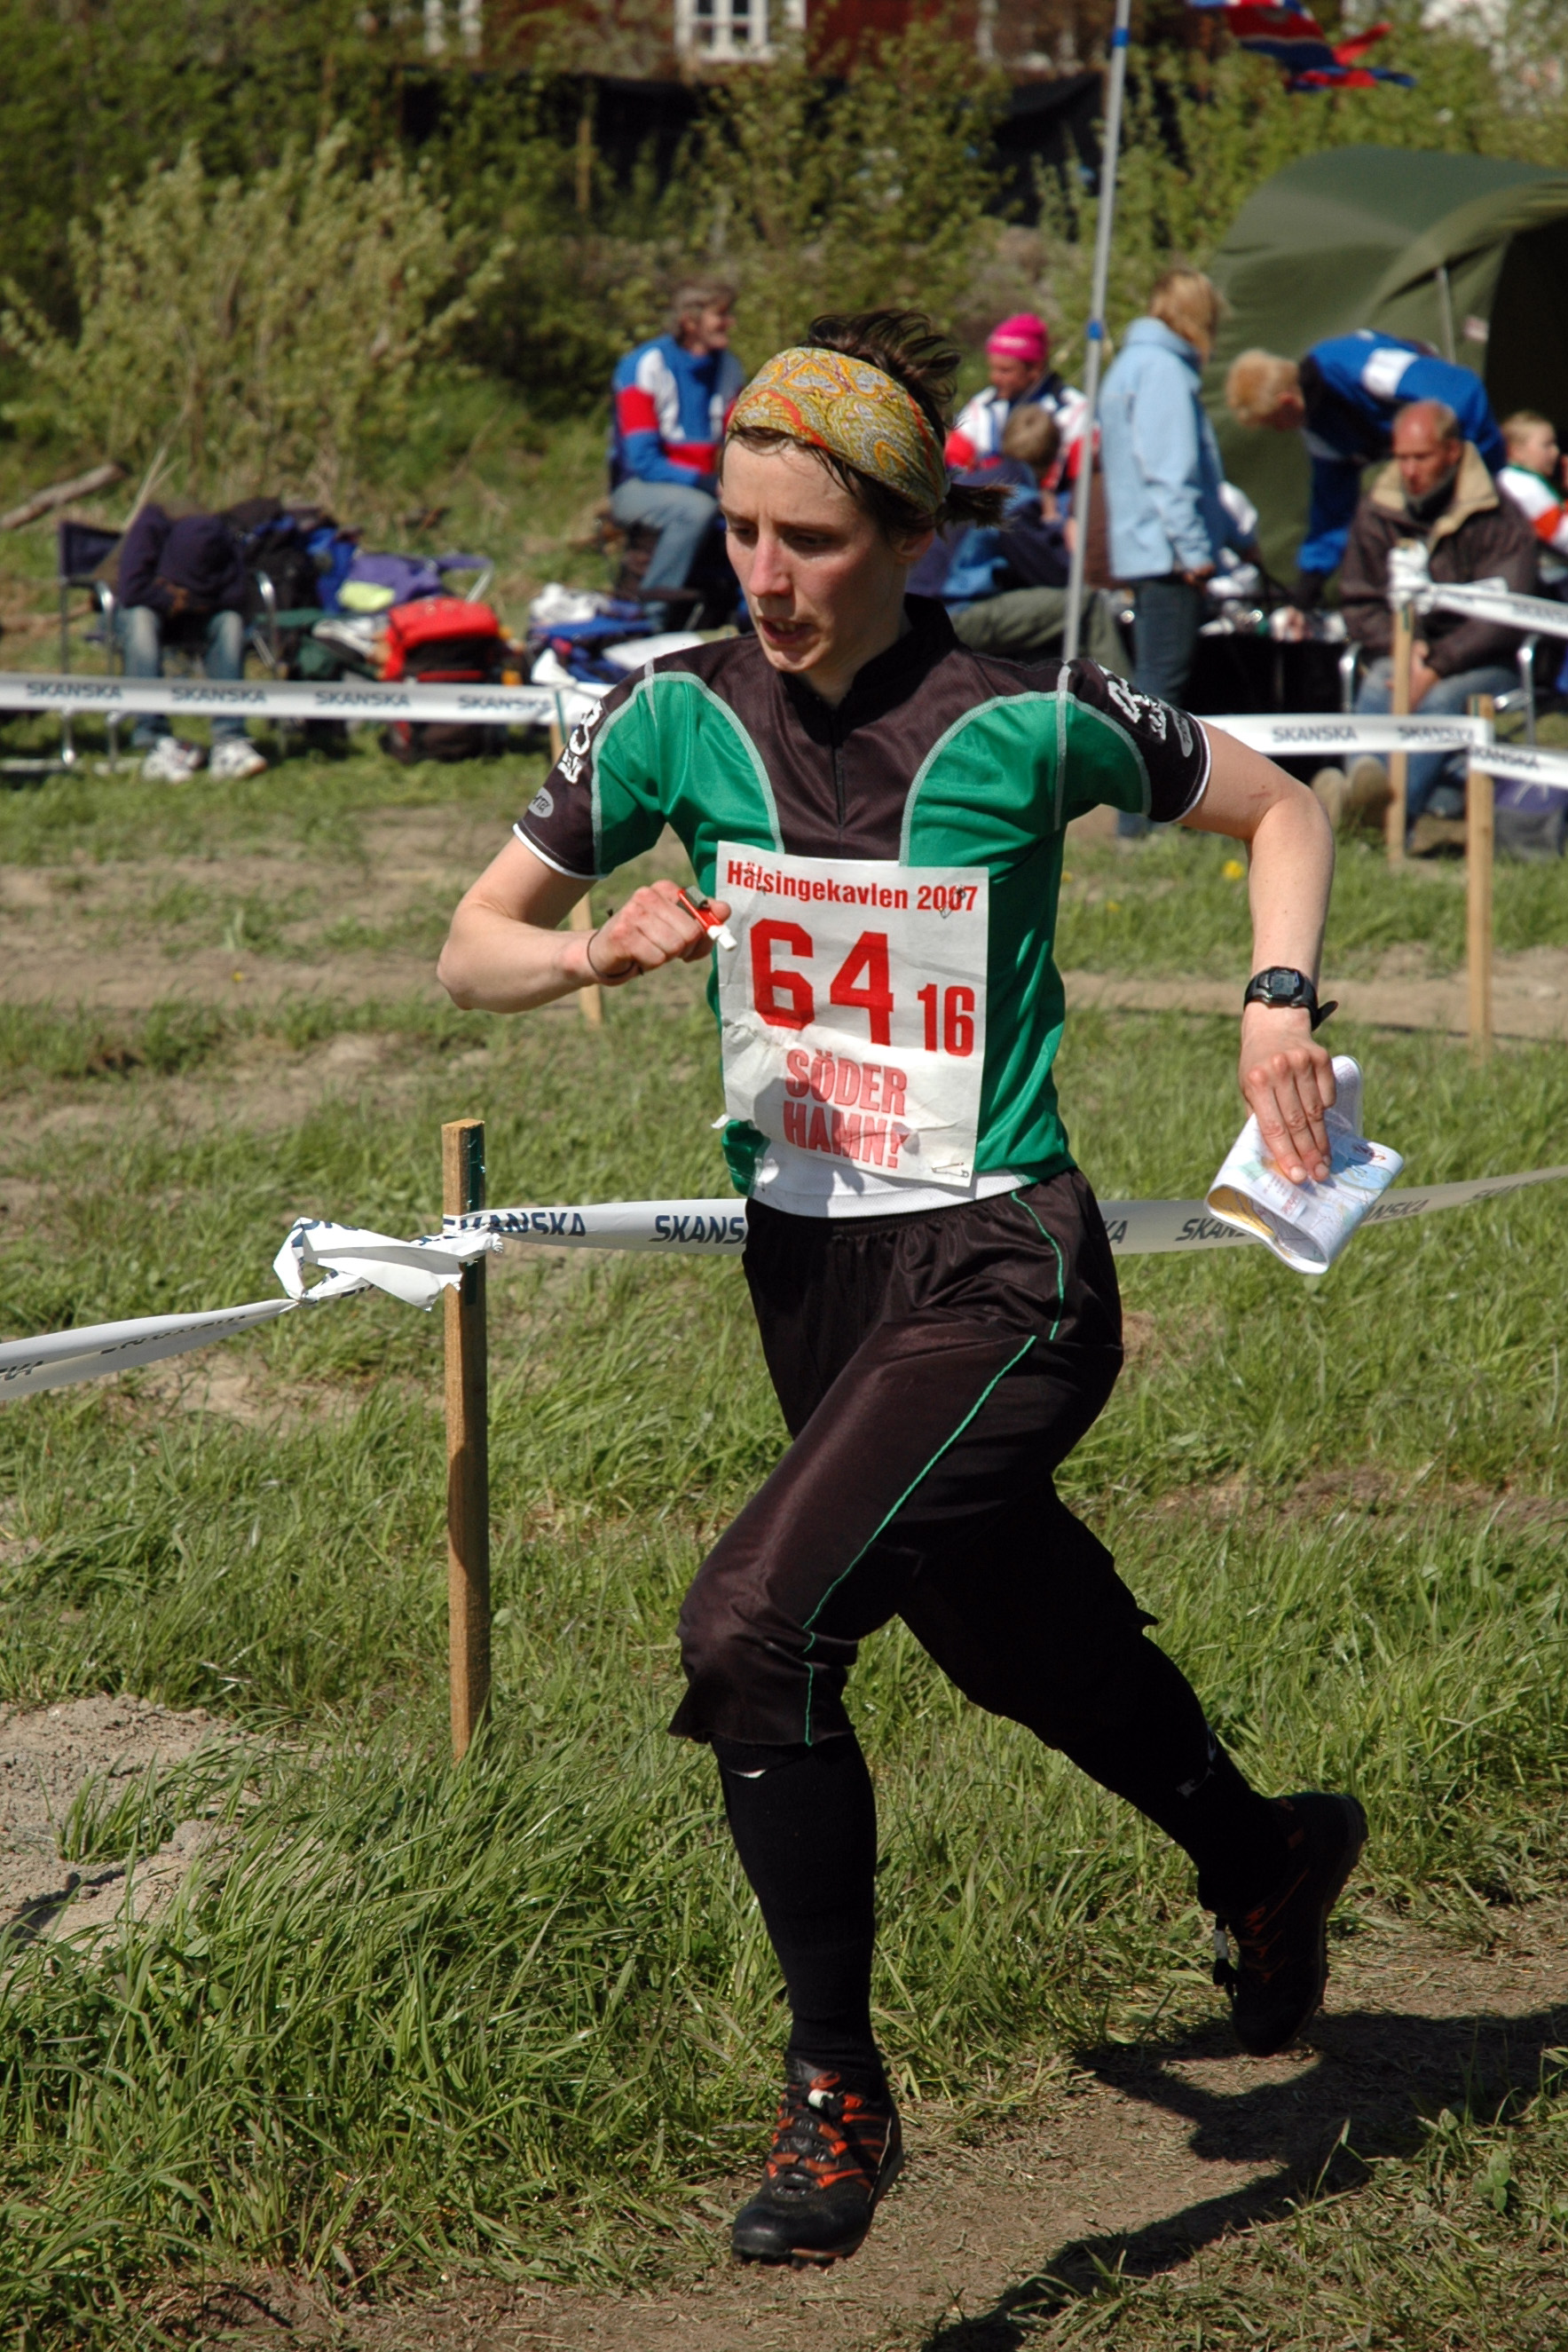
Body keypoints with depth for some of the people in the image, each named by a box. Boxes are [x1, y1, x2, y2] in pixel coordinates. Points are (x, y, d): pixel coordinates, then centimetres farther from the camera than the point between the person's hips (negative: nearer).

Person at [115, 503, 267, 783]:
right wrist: (174, 600, -26)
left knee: (230, 621, -28)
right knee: (140, 619, -38)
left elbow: (238, 598, -31)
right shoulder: (150, 528, -28)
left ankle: (228, 741, -34)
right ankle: (154, 743, -44)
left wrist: (184, 598, -30)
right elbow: (131, 592, -38)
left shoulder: (223, 542, -20)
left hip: (191, 621, 3)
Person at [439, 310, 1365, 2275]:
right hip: (806, 1266, 6)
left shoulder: (1026, 722, -14)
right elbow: (473, 949, 3)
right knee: (1008, 1632, 24)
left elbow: (1281, 807, 3)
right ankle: (1264, 1864, 54)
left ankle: (837, 2092, -5)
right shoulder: (679, 718, -4)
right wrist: (599, 950, -18)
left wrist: (1278, 1000, -12)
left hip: (1000, 1278, -6)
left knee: (752, 1628, -23)